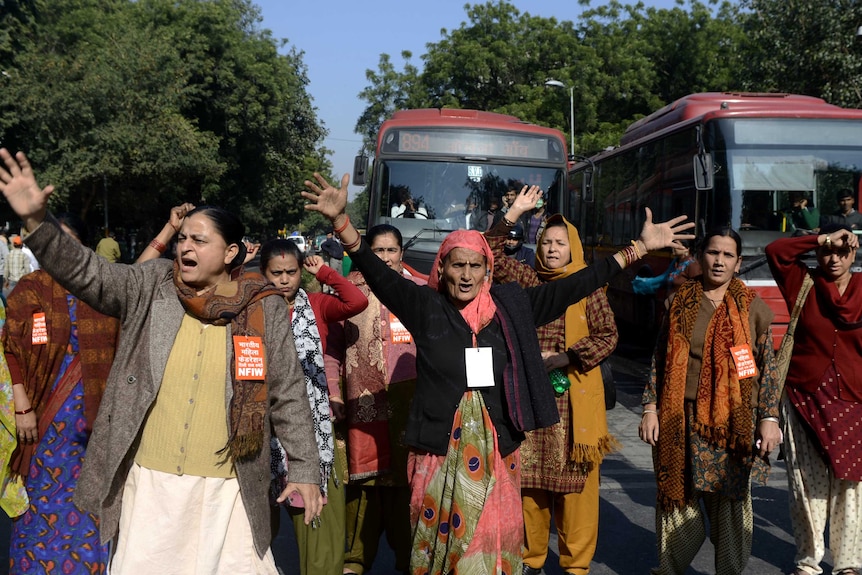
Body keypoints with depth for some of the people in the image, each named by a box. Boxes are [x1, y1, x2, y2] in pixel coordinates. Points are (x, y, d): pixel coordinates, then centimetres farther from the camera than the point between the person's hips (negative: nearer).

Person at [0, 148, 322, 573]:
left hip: (227, 488, -1)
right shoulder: (152, 286, 0)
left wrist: (304, 470, 0)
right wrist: (37, 221, -26)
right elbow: (88, 274, -11)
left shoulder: (265, 308, -4)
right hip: (148, 481, 2)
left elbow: (288, 395, 0)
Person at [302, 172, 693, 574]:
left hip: (496, 450, 2)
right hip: (440, 450, -2)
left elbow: (574, 285, 5)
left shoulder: (512, 306, 3)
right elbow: (378, 273, -14)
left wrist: (640, 248, 4)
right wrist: (341, 221, -29)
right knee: (442, 543, 7)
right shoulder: (425, 307, -3)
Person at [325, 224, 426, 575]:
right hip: (365, 399, 0)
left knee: (407, 476, 3)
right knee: (365, 479, 2)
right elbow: (333, 345, 10)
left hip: (411, 399, 0)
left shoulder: (420, 290, 8)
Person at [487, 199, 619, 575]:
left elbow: (608, 335, -1)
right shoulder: (527, 280, 9)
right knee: (528, 475, 6)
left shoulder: (588, 286, 2)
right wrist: (511, 215, -5)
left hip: (574, 395, -2)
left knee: (574, 478, 0)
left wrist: (566, 357, -12)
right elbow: (491, 257, 3)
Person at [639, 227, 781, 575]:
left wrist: (769, 418, -3)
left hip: (733, 423, -1)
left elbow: (768, 368, 3)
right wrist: (650, 408, 2)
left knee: (730, 502, 4)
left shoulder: (752, 307, 4)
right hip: (682, 421, 1)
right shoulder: (680, 302, 8)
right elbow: (660, 360, 8)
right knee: (677, 499, 6)